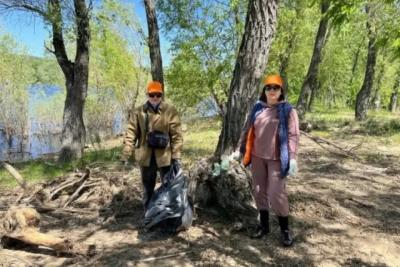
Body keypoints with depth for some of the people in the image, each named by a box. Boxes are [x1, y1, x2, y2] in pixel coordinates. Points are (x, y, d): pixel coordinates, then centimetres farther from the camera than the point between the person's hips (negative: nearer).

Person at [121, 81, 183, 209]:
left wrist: (176, 155, -11)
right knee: (147, 187, 15)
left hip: (165, 156, -2)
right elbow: (131, 134, 1)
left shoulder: (170, 110, -4)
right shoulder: (138, 112, 1)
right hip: (146, 156, 2)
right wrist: (125, 154, -3)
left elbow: (176, 135, -6)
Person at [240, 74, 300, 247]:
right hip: (257, 157, 5)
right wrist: (241, 150, 10)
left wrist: (292, 158, -17)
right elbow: (248, 131, 10)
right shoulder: (257, 108, 6)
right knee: (259, 192, 12)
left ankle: (285, 229, 17)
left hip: (277, 159, -4)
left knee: (277, 194, -5)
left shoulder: (287, 110, -5)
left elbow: (293, 135, -9)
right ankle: (264, 225, 30)